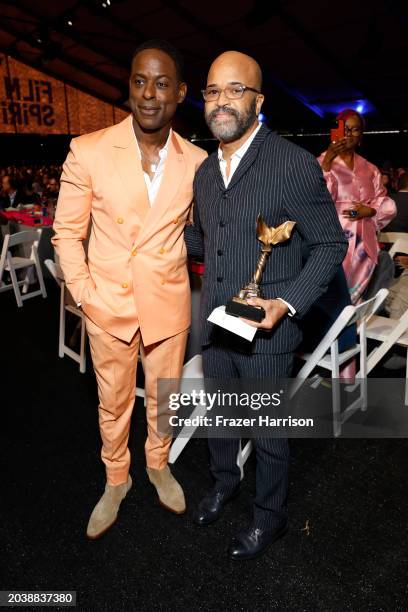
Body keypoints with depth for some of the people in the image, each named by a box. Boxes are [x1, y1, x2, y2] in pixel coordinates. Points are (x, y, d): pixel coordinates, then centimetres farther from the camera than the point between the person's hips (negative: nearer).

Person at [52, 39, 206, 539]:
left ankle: (159, 465, 48)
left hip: (169, 304, 2)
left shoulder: (197, 161, -4)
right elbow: (67, 231, -3)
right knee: (113, 402, 16)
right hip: (109, 305, -1)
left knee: (164, 395, 19)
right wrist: (83, 292, -8)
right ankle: (116, 481, 43)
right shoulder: (89, 151, -10)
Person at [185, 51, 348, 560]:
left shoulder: (295, 164, -13)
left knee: (268, 431, 13)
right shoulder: (204, 172, 8)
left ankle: (269, 517, 39)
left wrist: (287, 303, -20)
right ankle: (224, 481, 52)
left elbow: (330, 244, -10)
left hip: (266, 329, -5)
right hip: (214, 324, 6)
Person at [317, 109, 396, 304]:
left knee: (352, 297, 11)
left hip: (363, 245, 5)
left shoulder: (370, 169, 14)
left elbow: (387, 205, 14)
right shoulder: (321, 163, -1)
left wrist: (369, 211, -7)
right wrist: (326, 163, -24)